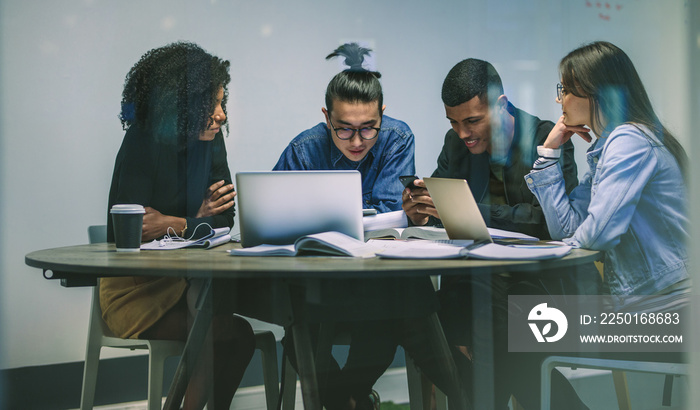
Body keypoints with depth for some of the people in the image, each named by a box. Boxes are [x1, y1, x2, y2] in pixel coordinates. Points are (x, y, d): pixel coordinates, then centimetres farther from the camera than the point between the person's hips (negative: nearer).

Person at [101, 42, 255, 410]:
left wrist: (177, 225, -20)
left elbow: (225, 220, -1)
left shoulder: (210, 142, 4)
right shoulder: (141, 146, -13)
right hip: (136, 291, -6)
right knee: (234, 334, -28)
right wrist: (198, 221, -28)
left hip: (190, 281, 6)